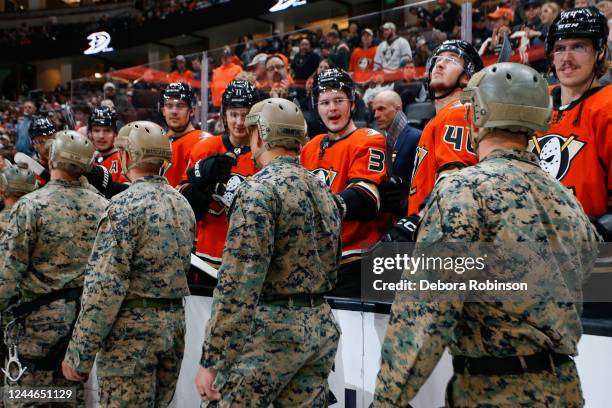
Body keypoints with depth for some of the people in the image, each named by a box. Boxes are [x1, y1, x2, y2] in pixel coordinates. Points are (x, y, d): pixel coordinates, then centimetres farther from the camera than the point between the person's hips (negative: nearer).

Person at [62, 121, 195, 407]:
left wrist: (78, 355, -15)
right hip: (175, 323, 7)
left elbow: (105, 286, -18)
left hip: (132, 329, -7)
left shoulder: (124, 206, -14)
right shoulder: (182, 203, 9)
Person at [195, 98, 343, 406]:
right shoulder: (324, 191, 13)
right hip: (322, 326, 8)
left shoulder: (260, 189, -13)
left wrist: (211, 360, -18)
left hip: (272, 328, -8)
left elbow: (238, 285, -19)